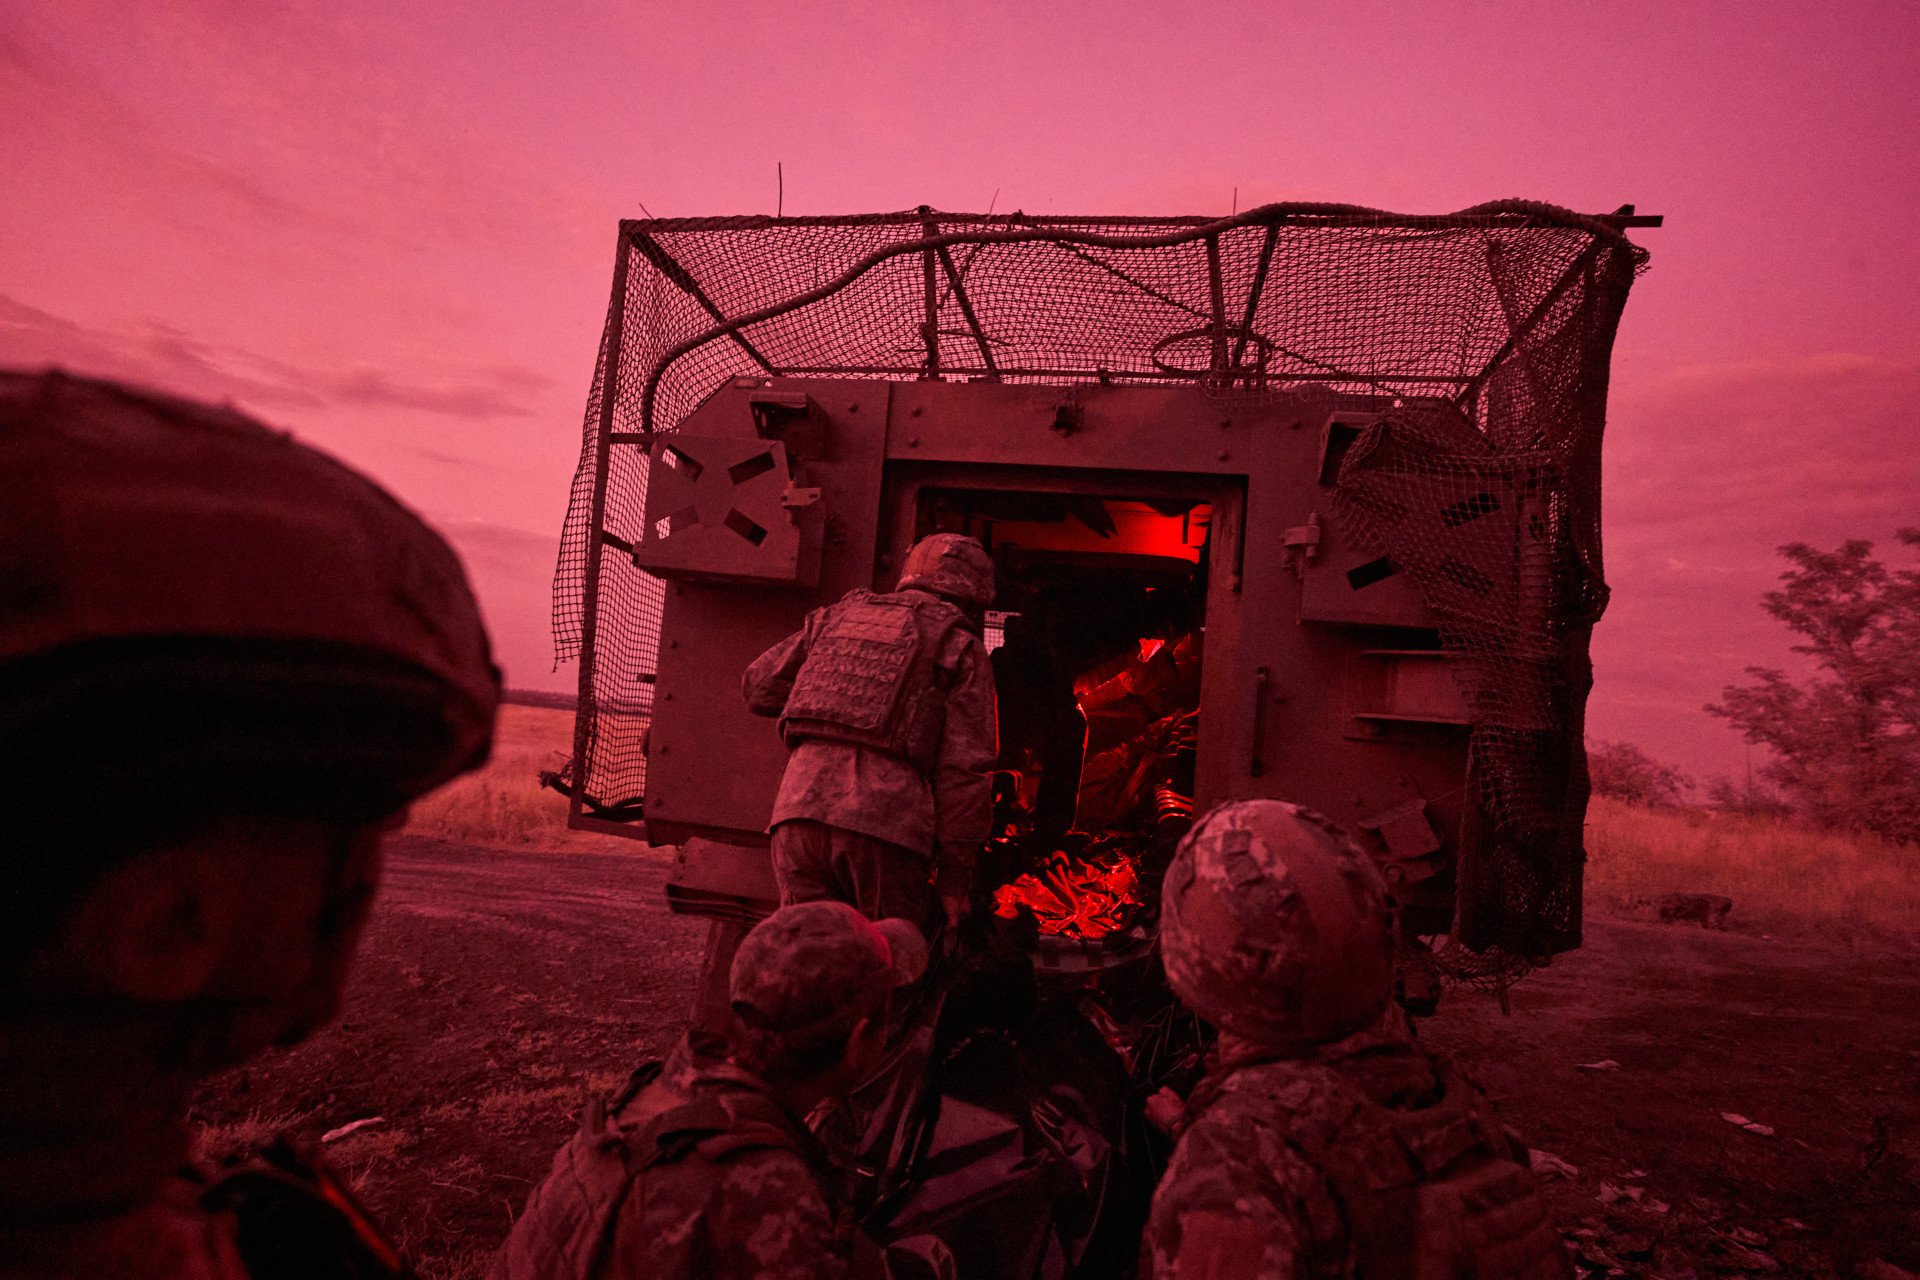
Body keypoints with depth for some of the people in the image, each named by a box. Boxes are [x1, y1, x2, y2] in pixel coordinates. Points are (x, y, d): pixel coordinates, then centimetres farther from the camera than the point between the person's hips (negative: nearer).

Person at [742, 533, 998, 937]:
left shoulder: (839, 615, 21)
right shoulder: (962, 647, 8)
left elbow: (759, 686, 25)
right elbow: (966, 770, 1)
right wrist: (954, 878, 4)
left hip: (797, 812, 4)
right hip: (881, 827, -4)